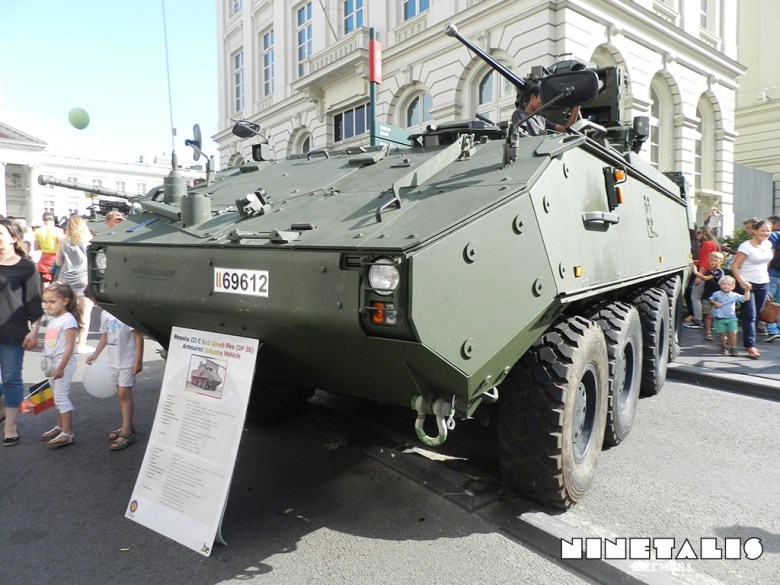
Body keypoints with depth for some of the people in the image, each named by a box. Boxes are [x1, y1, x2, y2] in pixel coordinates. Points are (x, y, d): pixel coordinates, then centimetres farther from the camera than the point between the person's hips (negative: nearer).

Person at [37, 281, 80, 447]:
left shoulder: (68, 320, -15)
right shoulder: (53, 321, 12)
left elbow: (69, 347, -19)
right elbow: (51, 344, 17)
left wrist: (61, 367, -21)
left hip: (64, 363, -9)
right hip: (53, 363, 9)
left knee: (61, 396, -7)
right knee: (58, 396, 16)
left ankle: (68, 433, -3)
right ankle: (60, 427, 27)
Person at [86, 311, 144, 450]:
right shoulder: (105, 313, 8)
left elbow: (138, 336, -16)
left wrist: (138, 361, -18)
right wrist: (95, 354, 14)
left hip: (128, 361, -7)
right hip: (113, 360, 7)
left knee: (124, 393, -8)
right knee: (121, 394, 14)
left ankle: (126, 433, -4)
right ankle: (126, 426, 26)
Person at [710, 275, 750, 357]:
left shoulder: (734, 295, -3)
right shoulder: (717, 294, -4)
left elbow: (746, 298, -3)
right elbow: (711, 299, 9)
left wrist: (747, 290, -11)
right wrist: (715, 303, -9)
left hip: (731, 318, 1)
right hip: (720, 318, -1)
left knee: (733, 333, -5)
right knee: (722, 334, 6)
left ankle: (733, 349, 4)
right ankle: (724, 347, 26)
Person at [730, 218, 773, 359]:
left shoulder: (768, 244, 7)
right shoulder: (746, 246, -14)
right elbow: (734, 267, -17)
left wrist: (764, 274, 15)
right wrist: (742, 282, -28)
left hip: (763, 283, 7)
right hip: (748, 284, -7)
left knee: (757, 314, 9)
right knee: (750, 315, -9)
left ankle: (748, 340, 20)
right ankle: (751, 346, -9)